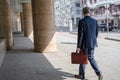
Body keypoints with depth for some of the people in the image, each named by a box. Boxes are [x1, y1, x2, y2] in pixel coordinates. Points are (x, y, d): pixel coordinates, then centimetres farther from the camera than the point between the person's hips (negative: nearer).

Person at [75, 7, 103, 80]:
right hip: (92, 44, 5)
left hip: (84, 44, -5)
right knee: (91, 58, 18)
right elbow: (96, 33, 7)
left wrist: (78, 46, -12)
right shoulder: (95, 21, 2)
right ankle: (99, 73, 9)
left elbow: (80, 35, -17)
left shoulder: (81, 21, -15)